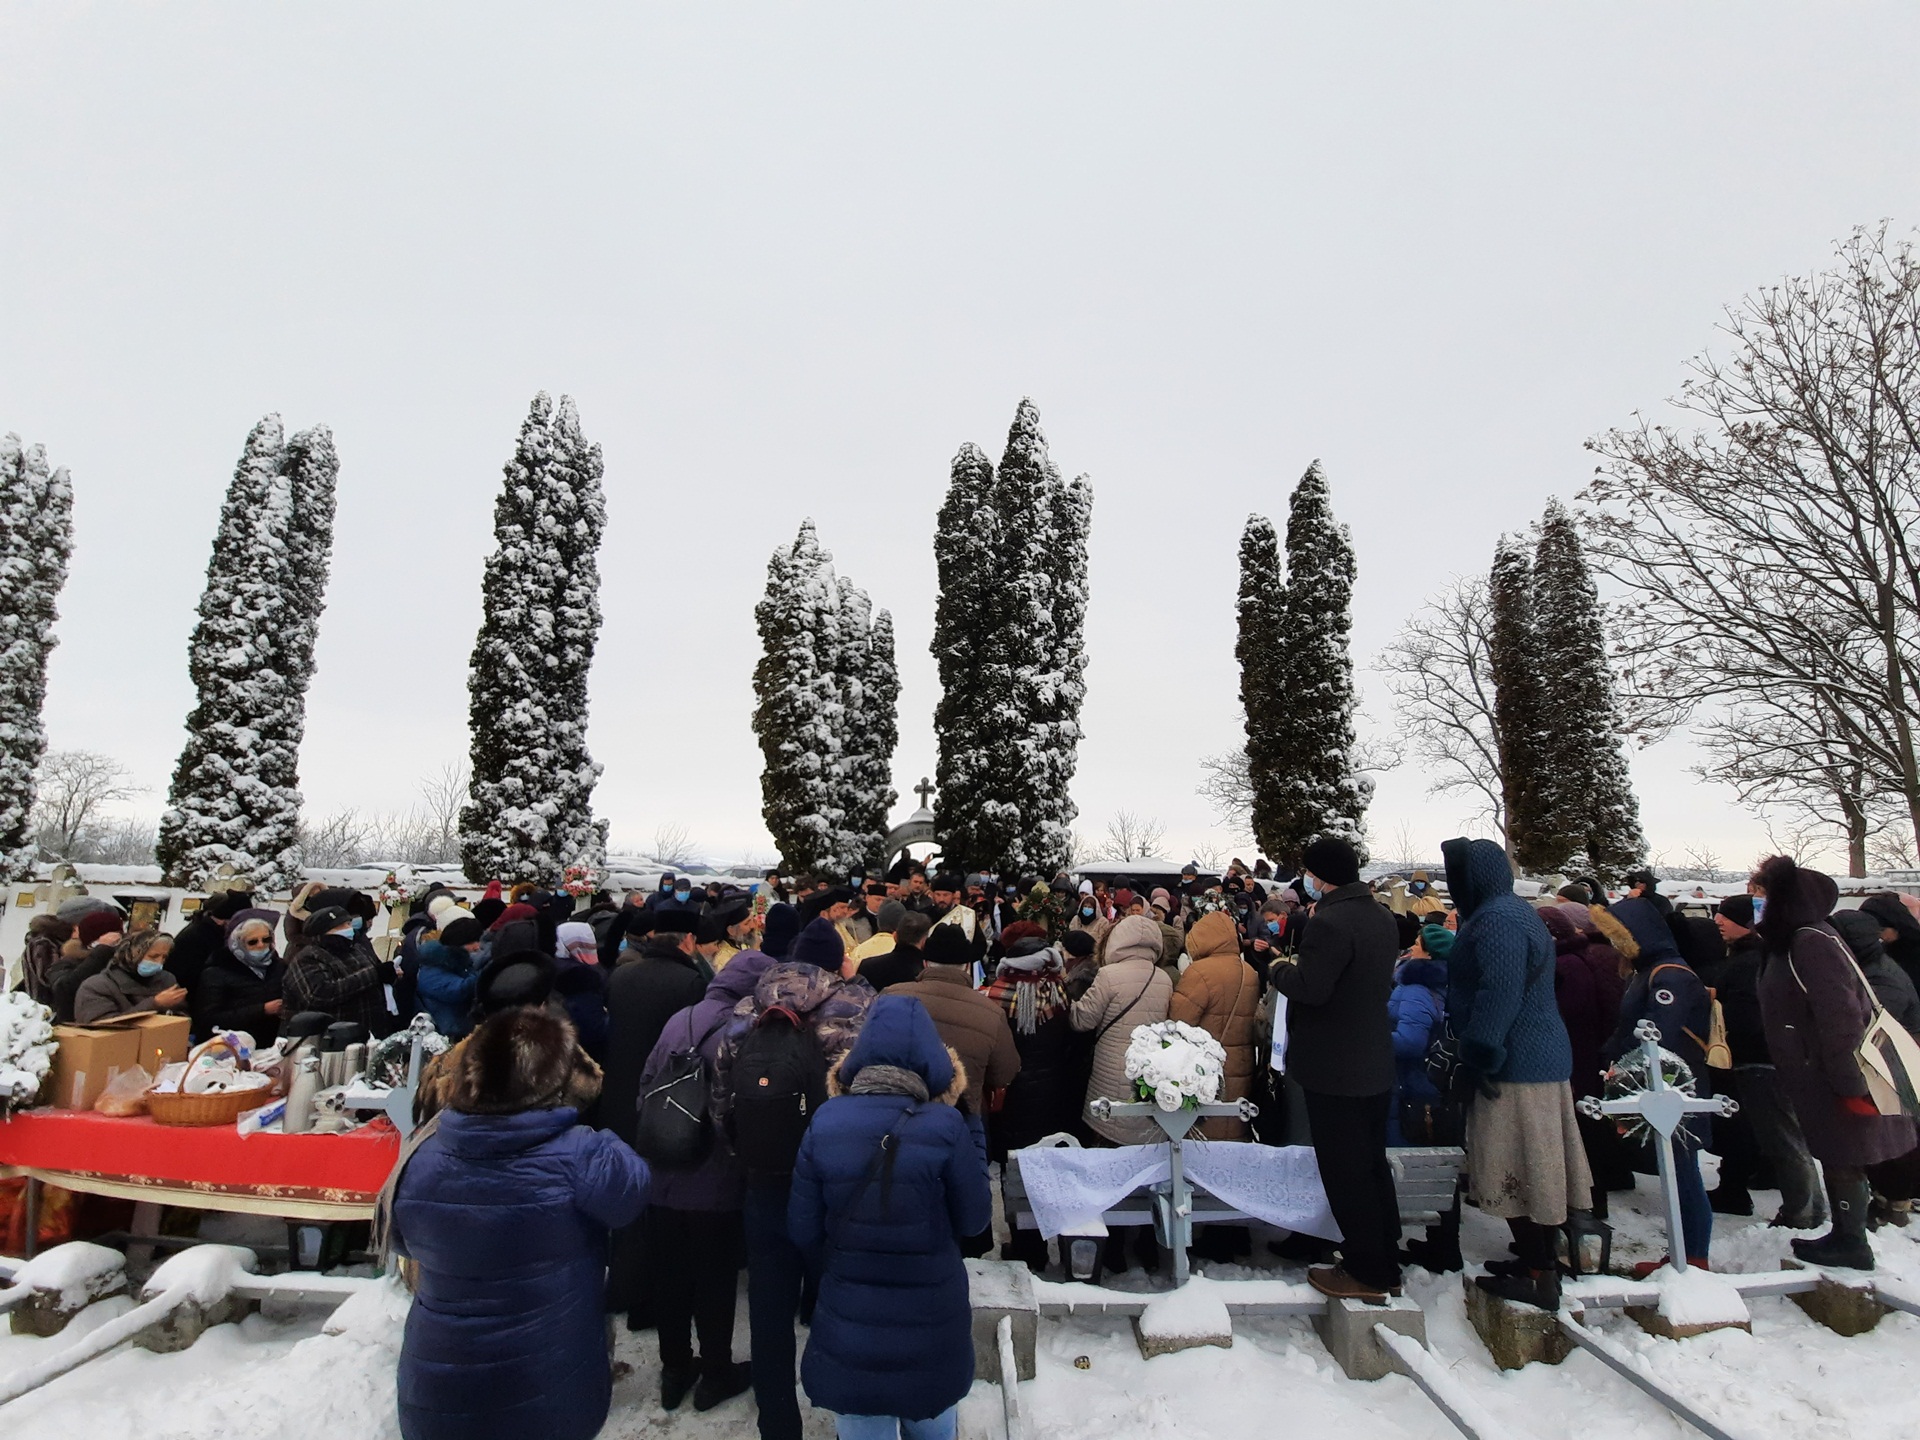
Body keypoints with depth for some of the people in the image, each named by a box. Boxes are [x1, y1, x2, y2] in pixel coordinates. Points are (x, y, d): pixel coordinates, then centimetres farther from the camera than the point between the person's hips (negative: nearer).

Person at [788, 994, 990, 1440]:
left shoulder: (825, 1123, -14)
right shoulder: (946, 1126, -22)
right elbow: (973, 1220, -8)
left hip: (848, 1324, 1)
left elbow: (803, 1230, -5)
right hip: (932, 1320, -1)